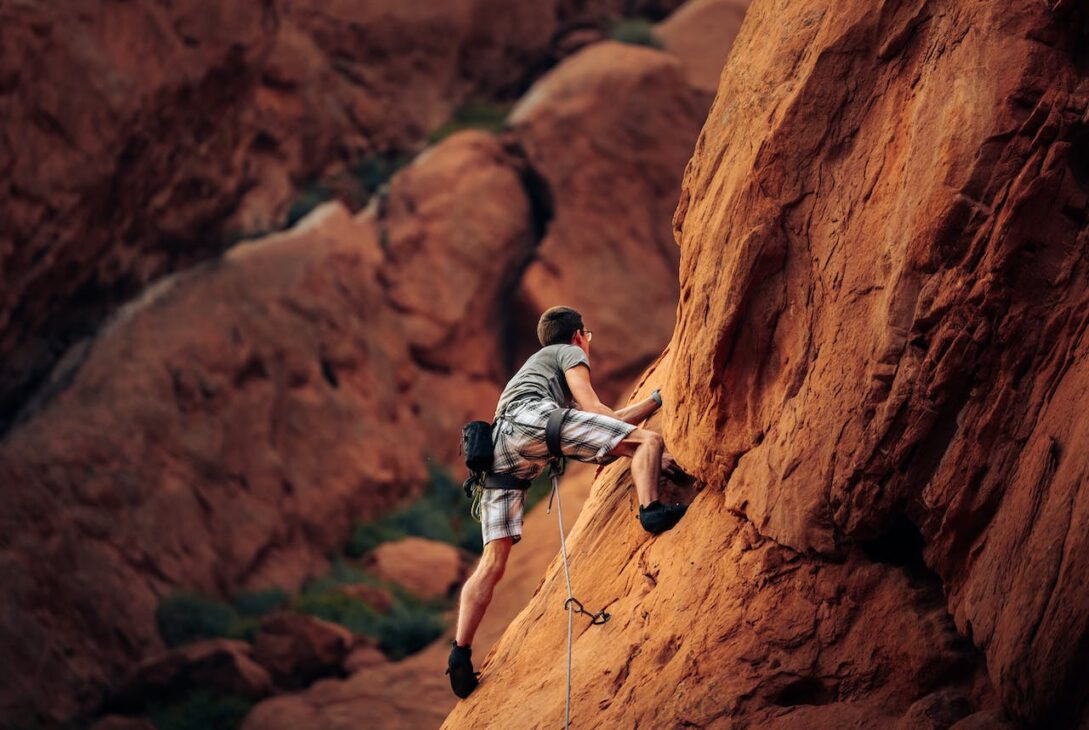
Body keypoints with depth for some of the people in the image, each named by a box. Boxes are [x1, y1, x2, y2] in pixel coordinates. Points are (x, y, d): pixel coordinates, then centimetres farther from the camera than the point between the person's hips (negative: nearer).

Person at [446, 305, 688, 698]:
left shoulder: (536, 364, 46)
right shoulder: (570, 354, 23)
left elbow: (607, 425, 45)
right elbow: (592, 410, 8)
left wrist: (656, 399, 52)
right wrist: (652, 449, 13)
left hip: (498, 449, 8)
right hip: (531, 416, -8)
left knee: (493, 561, 2)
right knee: (648, 439, -5)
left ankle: (460, 652, -9)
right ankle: (651, 509, -30)